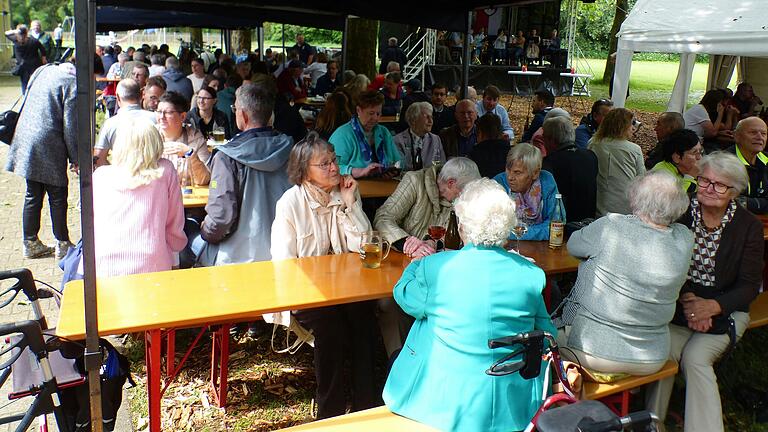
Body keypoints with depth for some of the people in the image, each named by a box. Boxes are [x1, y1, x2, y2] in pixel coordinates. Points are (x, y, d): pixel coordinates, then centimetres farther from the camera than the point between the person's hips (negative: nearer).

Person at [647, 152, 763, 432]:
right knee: (665, 351, -24)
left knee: (695, 356, -24)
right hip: (677, 304, 0)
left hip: (725, 310, 0)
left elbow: (750, 286, -4)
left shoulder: (749, 226, -1)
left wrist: (712, 306, -20)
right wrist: (686, 300, -19)